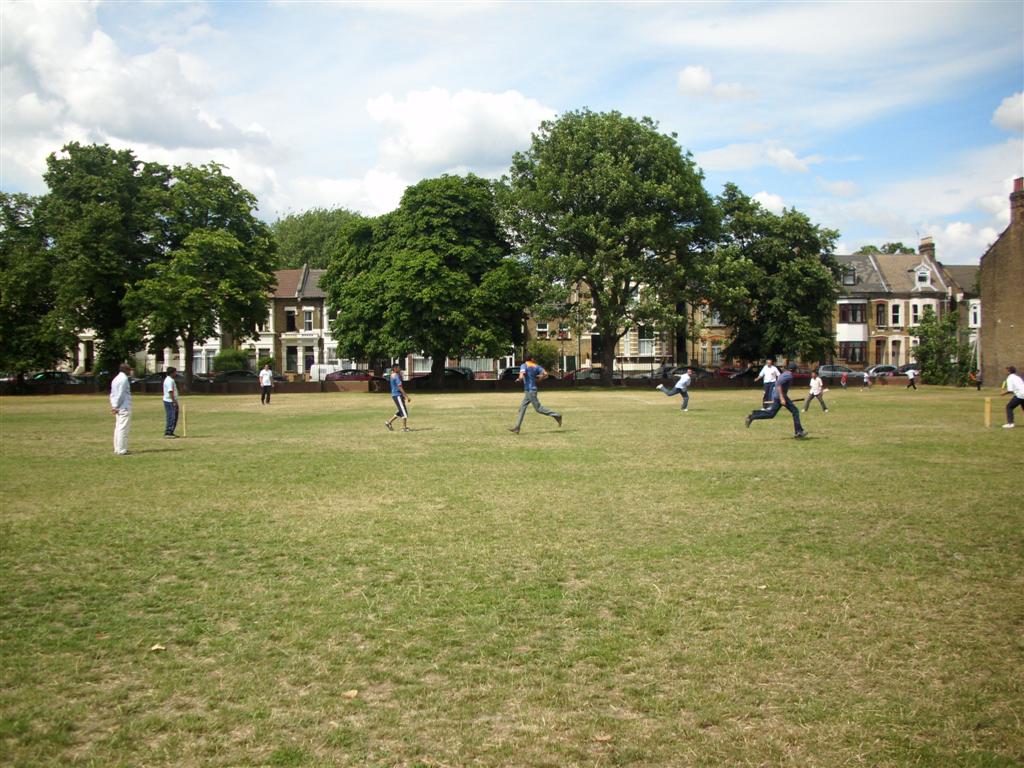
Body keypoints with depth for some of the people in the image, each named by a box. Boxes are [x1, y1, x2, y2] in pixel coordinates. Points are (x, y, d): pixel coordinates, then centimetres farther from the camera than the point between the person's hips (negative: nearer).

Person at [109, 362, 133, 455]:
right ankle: (121, 450, -6)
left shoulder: (116, 379, 17)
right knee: (123, 429, -7)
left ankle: (117, 448, 18)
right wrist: (116, 406, -12)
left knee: (118, 428, 13)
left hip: (117, 408, 10)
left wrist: (113, 406, 11)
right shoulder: (124, 379, -13)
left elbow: (112, 394, 16)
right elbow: (120, 394, -17)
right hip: (124, 407, -10)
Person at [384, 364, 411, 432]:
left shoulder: (392, 375, 15)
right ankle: (404, 428, -3)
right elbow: (400, 387, -20)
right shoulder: (396, 376, -15)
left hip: (395, 395, 10)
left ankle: (389, 422, 19)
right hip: (397, 395, -10)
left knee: (401, 411, 16)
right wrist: (406, 396, -18)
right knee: (404, 412, -6)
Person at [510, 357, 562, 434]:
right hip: (529, 391, 8)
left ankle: (556, 415, -3)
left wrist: (519, 379, -3)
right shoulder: (536, 366, 7)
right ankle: (516, 428, 10)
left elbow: (521, 377, -25)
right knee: (522, 407, 10)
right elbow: (545, 374, 0)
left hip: (530, 390, -8)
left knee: (538, 408, -4)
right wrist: (539, 378, 16)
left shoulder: (524, 366, -11)